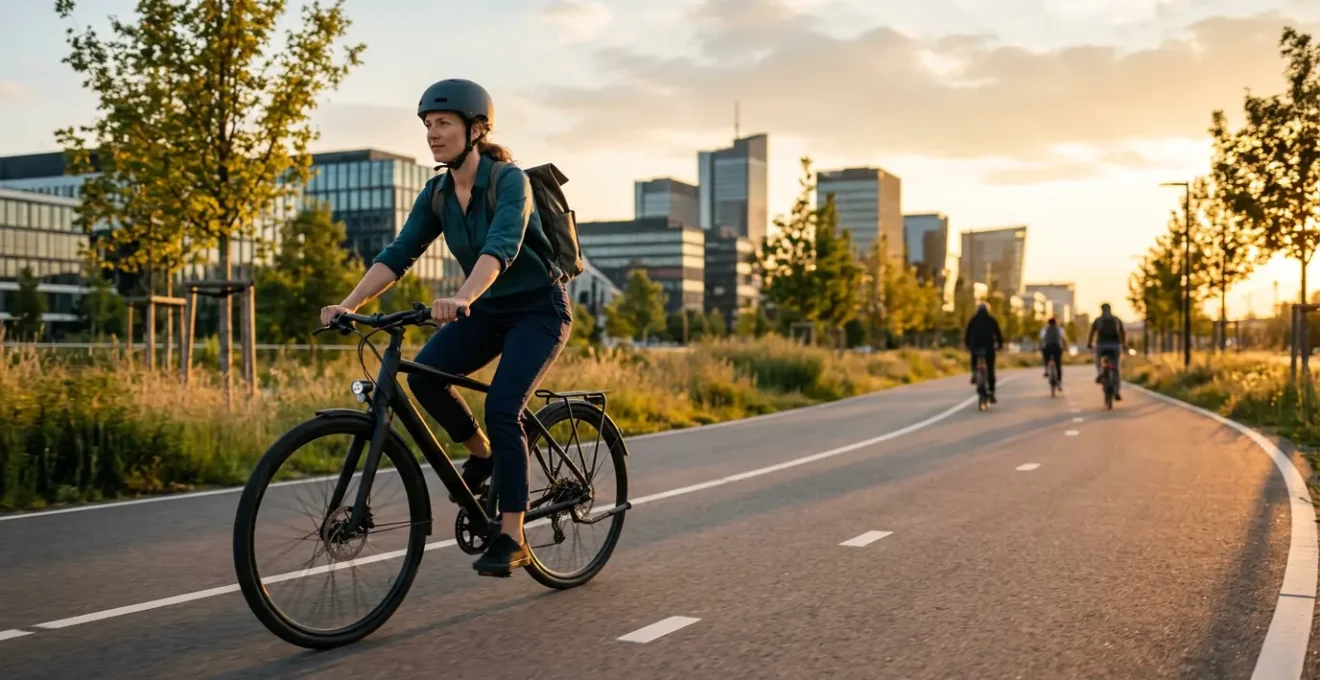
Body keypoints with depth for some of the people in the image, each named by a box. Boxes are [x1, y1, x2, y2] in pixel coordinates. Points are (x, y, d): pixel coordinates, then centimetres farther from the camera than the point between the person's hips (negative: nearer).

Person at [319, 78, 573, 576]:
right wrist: (348, 305, -23)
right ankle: (483, 453, 7)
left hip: (539, 309, -6)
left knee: (500, 409, -23)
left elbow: (501, 246, -38)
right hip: (488, 310, 6)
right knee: (423, 374, -19)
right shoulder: (436, 195, -1)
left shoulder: (510, 180, -21)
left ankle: (511, 539, -13)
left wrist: (461, 299, -55)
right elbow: (398, 255, -9)